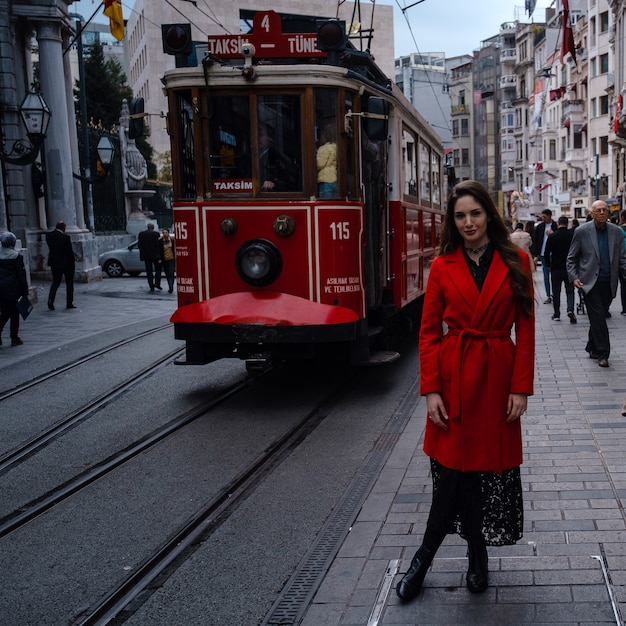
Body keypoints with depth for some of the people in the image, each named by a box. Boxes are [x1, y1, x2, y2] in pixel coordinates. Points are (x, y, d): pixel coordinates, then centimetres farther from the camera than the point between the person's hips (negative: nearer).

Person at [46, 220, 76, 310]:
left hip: (54, 263, 4)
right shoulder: (65, 237, -19)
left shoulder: (48, 235, -3)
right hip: (67, 262, -4)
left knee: (55, 282, 13)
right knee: (69, 283, 10)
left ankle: (50, 300, -8)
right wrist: (73, 259, 1)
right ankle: (69, 303, 11)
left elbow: (50, 248, 7)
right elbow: (69, 251, -14)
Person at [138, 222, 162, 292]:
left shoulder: (141, 234, 2)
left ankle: (151, 286, 3)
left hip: (146, 255, 3)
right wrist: (159, 257, -9)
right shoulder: (156, 234, -8)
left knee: (149, 271, 7)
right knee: (158, 270, 11)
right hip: (155, 255, -3)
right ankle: (157, 283, -3)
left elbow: (139, 244, 3)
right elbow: (158, 245, -10)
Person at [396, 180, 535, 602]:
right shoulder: (443, 266, 2)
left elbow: (525, 329, 0)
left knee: (480, 470, 5)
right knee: (455, 470, 1)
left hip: (498, 377, 0)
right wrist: (431, 389, -7)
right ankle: (478, 556, 22)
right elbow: (429, 332, 1)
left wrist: (521, 387, -5)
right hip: (454, 377, 0)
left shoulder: (515, 262, 0)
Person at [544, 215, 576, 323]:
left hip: (556, 268, 0)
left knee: (556, 292, 10)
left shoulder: (552, 236, -6)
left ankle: (557, 314, 13)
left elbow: (547, 253, -6)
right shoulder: (572, 235, -3)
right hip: (570, 268, 0)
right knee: (570, 291, 6)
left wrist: (548, 265, 8)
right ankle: (570, 309, -16)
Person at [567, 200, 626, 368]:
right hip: (590, 282, -3)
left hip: (609, 283, 3)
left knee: (598, 317, 11)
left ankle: (592, 348, 26)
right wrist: (574, 277, -8)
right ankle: (602, 353, -4)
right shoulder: (582, 231, -1)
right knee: (598, 317, -8)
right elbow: (571, 258, 3)